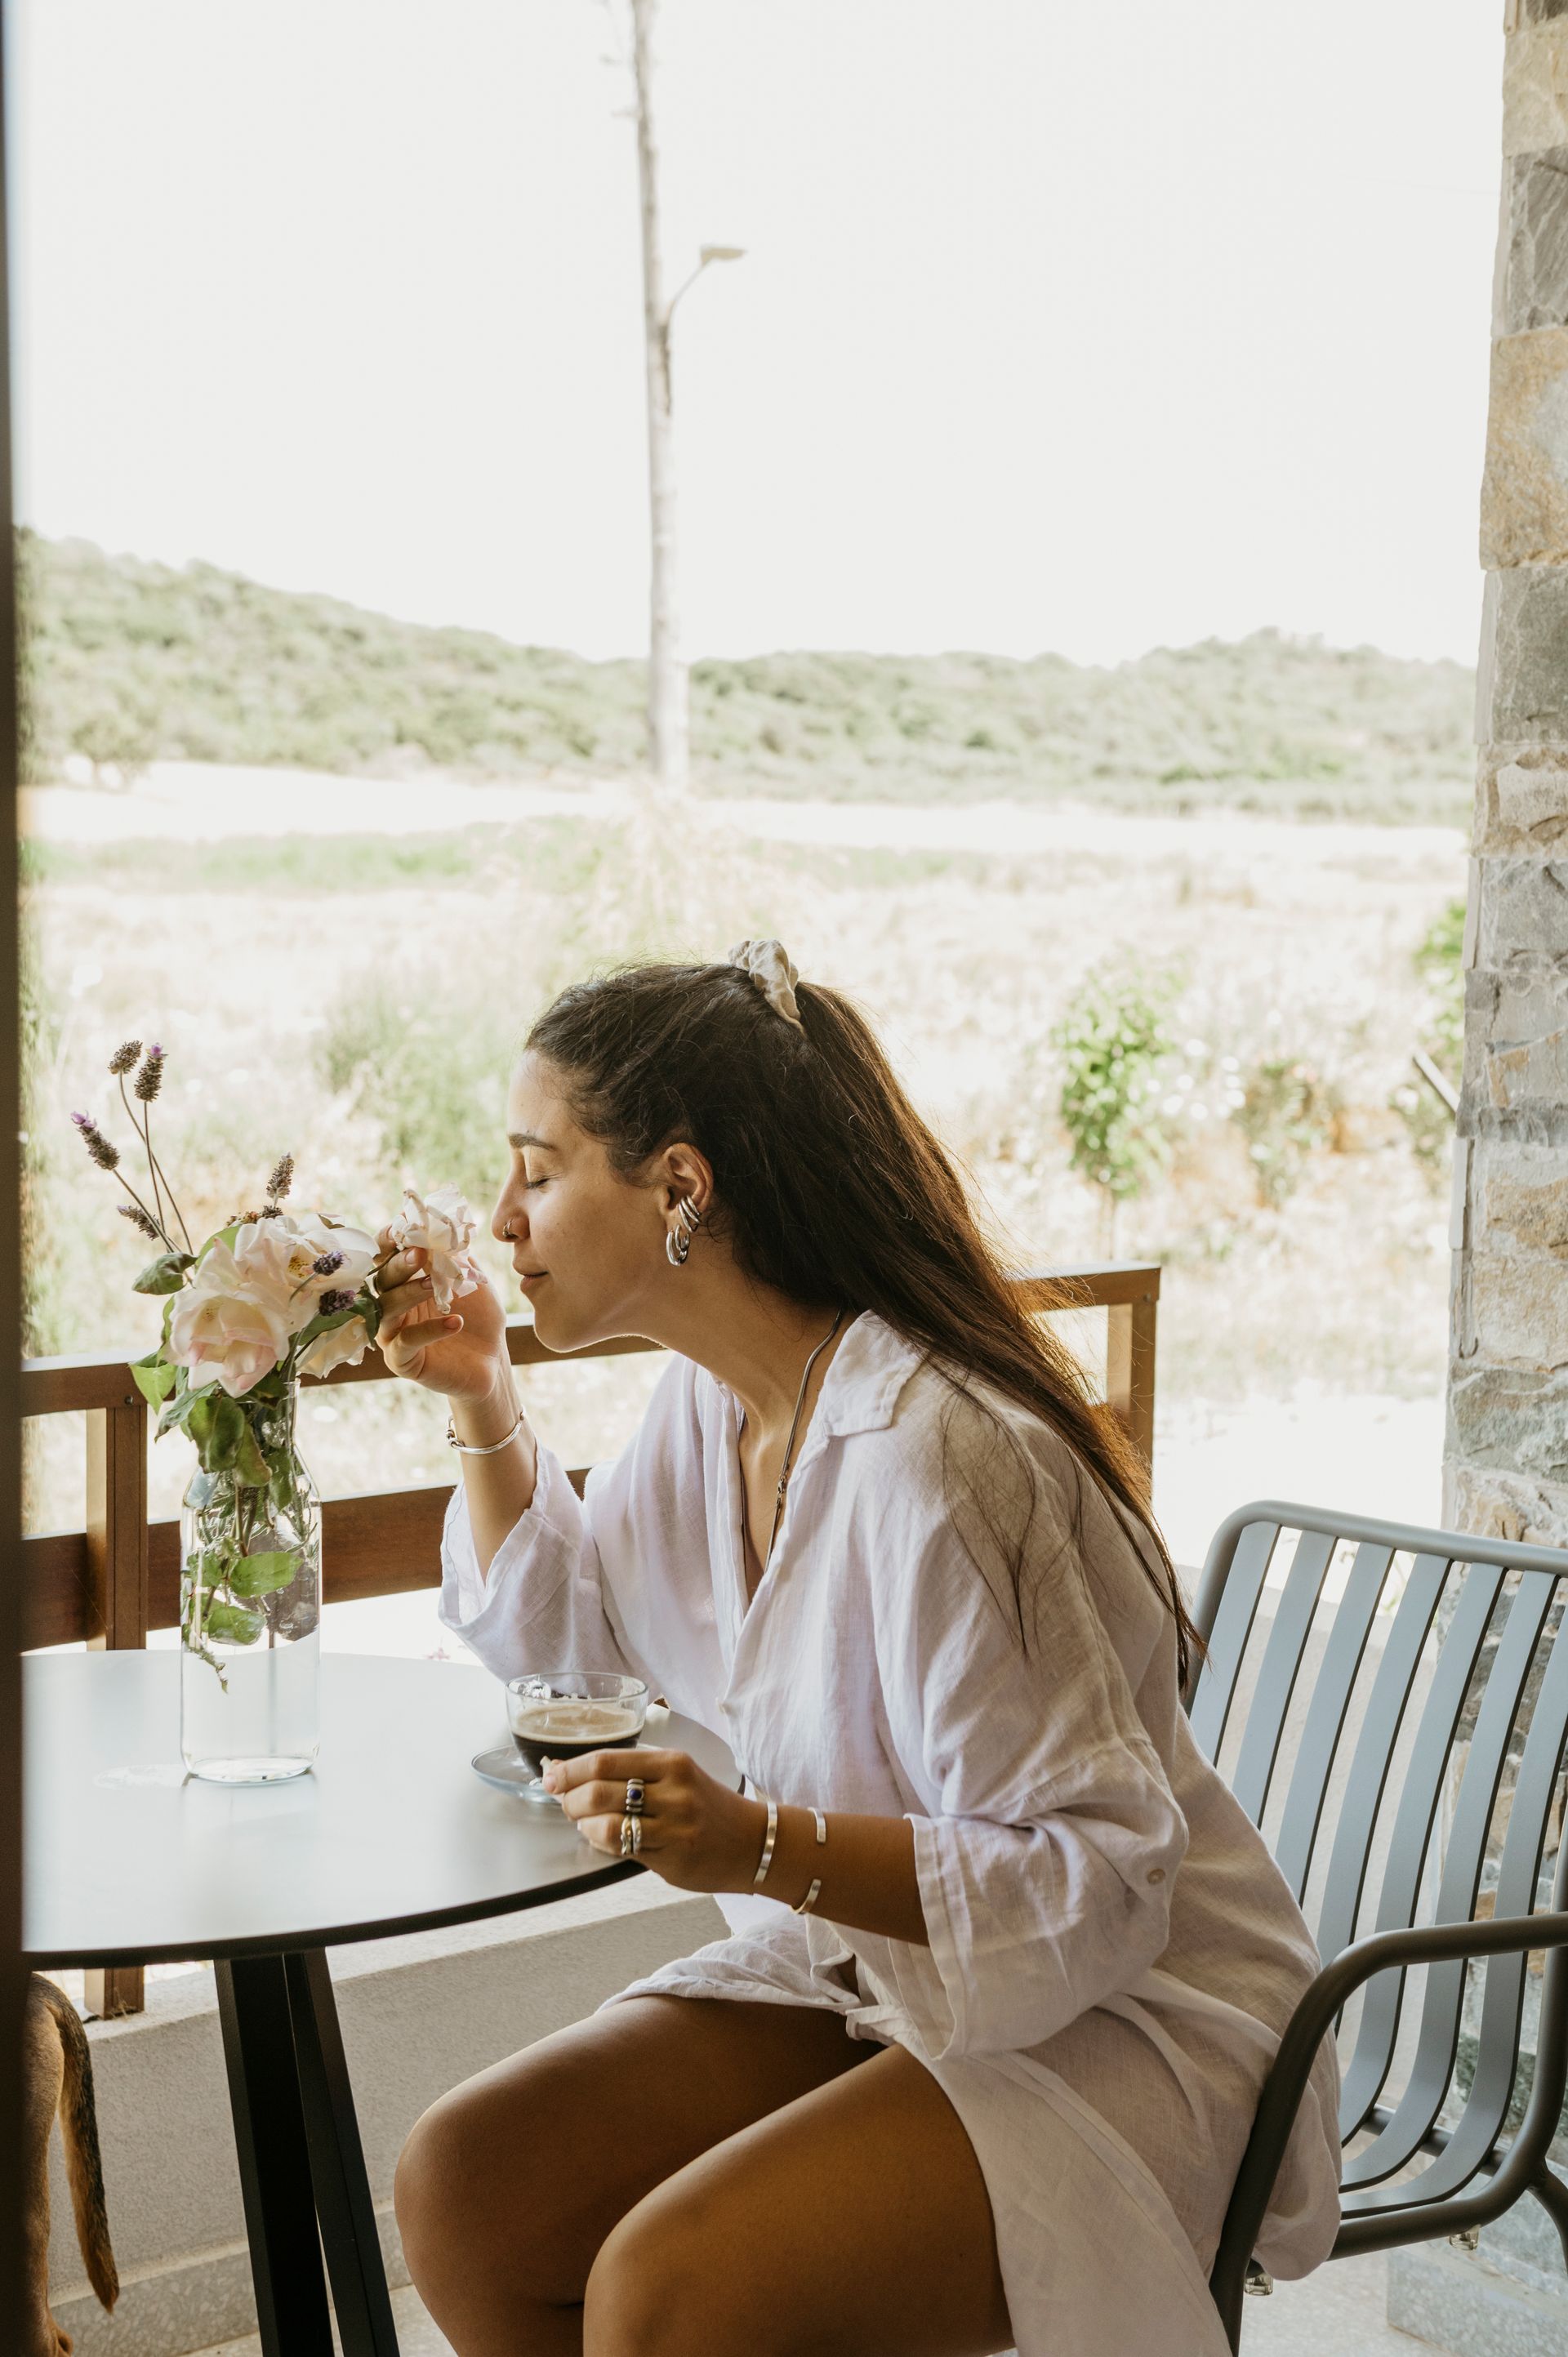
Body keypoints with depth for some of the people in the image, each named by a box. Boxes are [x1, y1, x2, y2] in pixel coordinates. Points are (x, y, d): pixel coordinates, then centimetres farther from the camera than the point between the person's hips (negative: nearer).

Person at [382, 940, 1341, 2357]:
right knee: (460, 2186, -7)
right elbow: (552, 1623, 22)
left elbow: (1099, 1878, -24)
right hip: (869, 1967, 8)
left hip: (1116, 2015, -8)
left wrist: (767, 1849, -33)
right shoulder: (710, 1401, 1)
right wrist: (481, 1399, 7)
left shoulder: (922, 1456, -27)